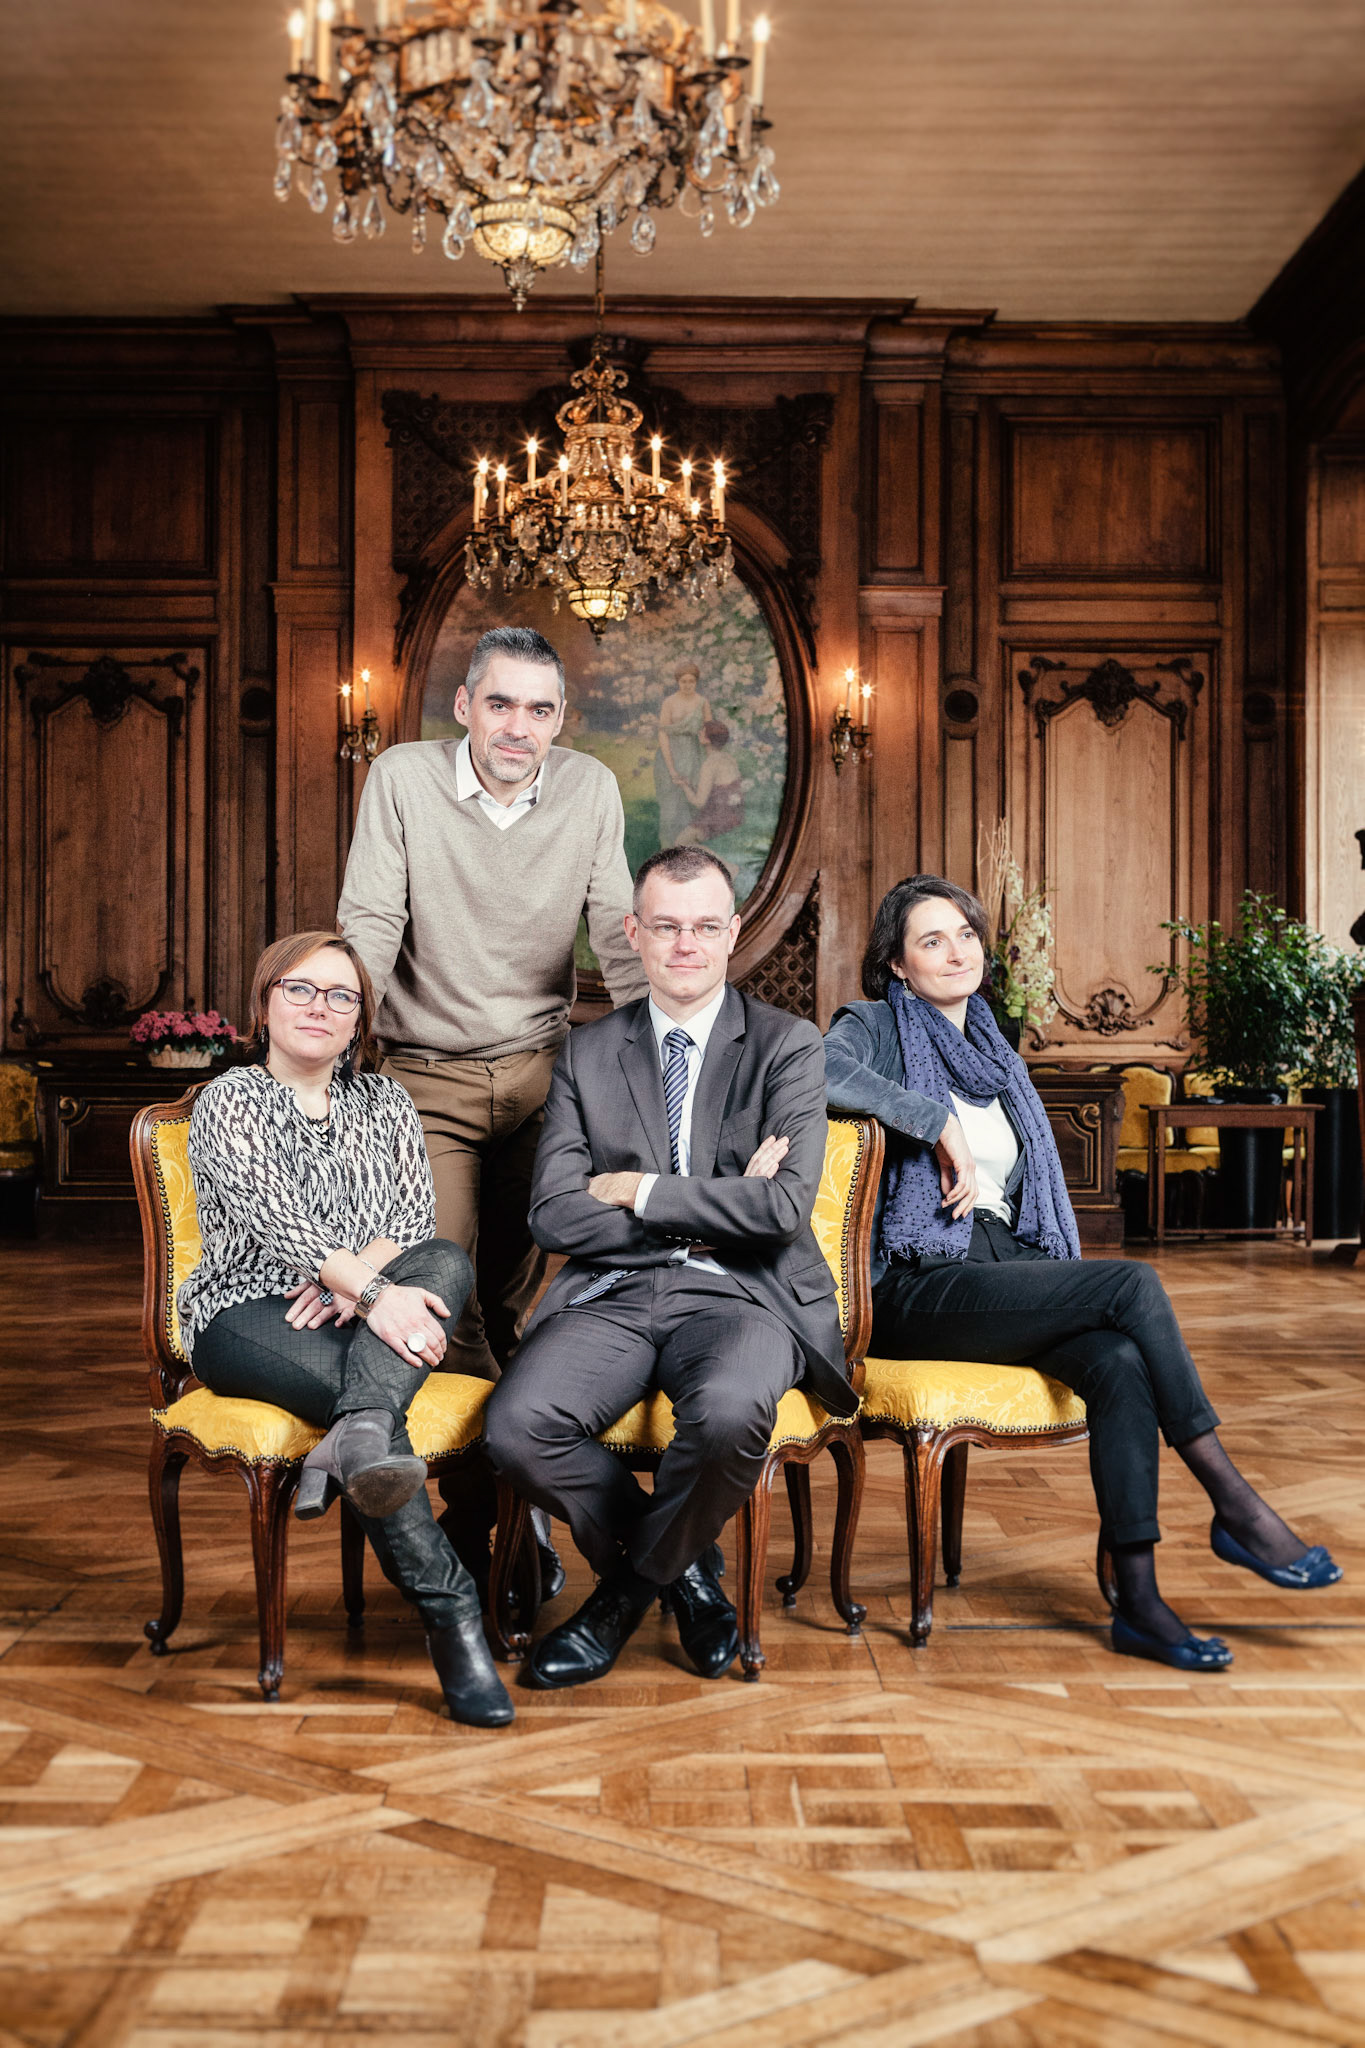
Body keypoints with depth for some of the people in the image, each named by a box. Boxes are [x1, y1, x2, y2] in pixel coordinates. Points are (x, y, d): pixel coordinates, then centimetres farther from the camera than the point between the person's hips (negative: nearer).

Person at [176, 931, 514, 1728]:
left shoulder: (386, 1103, 17)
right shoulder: (231, 1101, 2)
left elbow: (416, 1216, 3)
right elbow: (278, 1221, -14)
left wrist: (348, 1281, -18)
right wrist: (372, 1292, -30)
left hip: (346, 1312, 4)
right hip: (249, 1314, -4)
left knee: (448, 1260, -28)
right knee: (366, 1387, -35)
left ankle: (355, 1441, -52)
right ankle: (452, 1616, -39)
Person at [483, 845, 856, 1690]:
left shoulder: (789, 1047, 5)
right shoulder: (588, 1054, 12)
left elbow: (784, 1208, -9)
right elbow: (555, 1215, 1)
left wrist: (641, 1192, -7)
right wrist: (711, 1214, -7)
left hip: (739, 1294, -2)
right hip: (613, 1296, 3)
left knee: (728, 1413, -36)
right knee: (517, 1423, -26)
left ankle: (631, 1586, -3)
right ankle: (683, 1567, 2)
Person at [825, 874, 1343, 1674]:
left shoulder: (997, 1057, 25)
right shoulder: (876, 1027, 4)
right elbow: (818, 1073, -21)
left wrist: (1065, 1285, 7)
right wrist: (937, 1120, -18)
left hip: (1005, 1273, 6)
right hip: (917, 1290, -6)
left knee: (1121, 1362, -25)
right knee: (1135, 1283, -24)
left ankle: (1139, 1601, -26)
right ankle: (1237, 1508, -17)